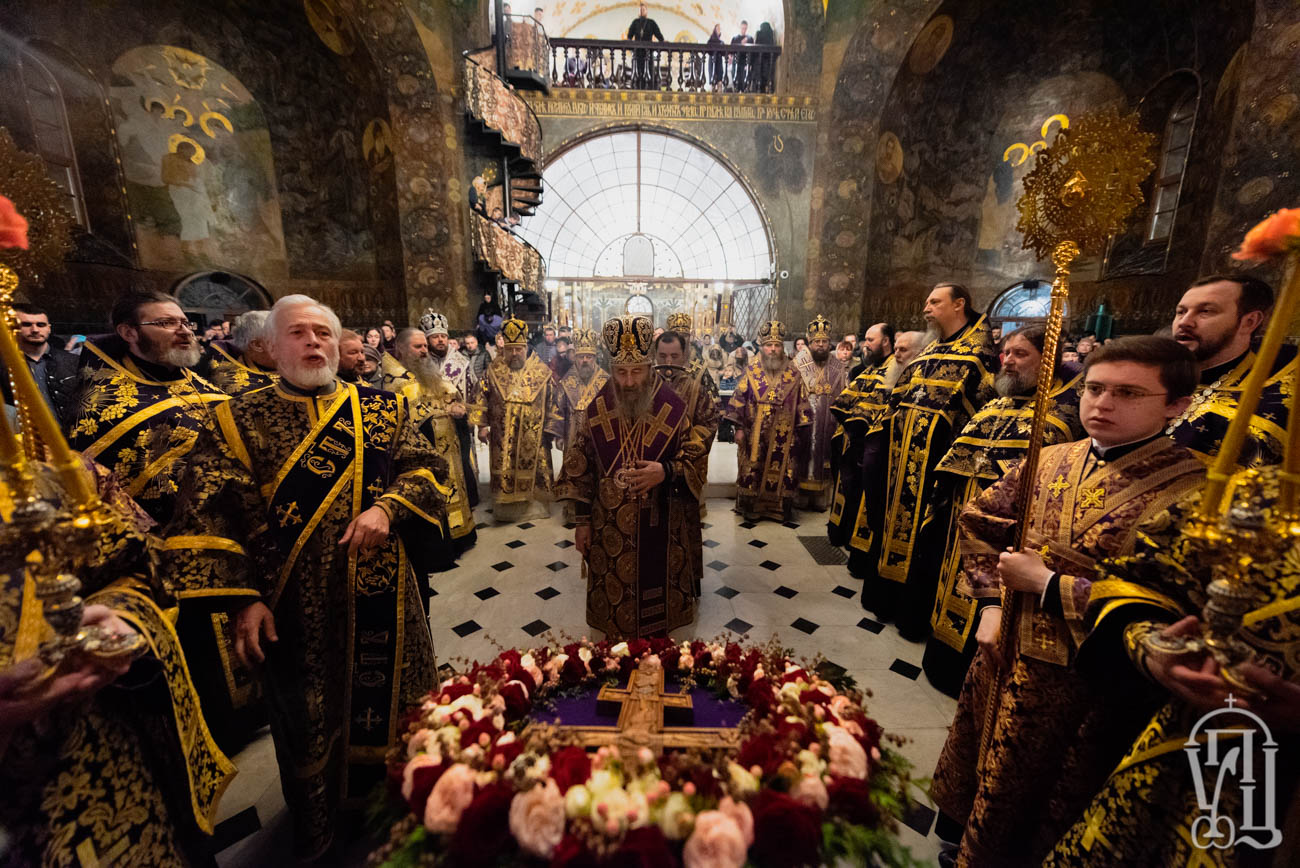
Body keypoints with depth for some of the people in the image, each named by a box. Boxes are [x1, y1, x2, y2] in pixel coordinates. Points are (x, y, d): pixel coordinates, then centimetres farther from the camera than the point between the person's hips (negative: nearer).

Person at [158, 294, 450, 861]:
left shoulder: (381, 409, 3)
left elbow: (425, 467, -1)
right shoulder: (241, 421, -1)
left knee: (387, 703, 17)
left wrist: (386, 507, -19)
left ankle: (386, 788, 47)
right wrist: (243, 598, -12)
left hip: (383, 600, 1)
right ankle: (316, 827, 45)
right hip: (295, 608, -1)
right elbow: (210, 516, -5)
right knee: (309, 719, 17)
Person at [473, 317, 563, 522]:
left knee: (535, 471, 6)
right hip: (502, 437, 1)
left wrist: (551, 430, 0)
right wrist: (482, 425, -1)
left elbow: (553, 403, 2)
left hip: (533, 437, -1)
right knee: (504, 473, 6)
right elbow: (481, 399, 5)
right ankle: (505, 509, 20)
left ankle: (535, 507, 22)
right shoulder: (494, 371, 3)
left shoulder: (542, 373, 0)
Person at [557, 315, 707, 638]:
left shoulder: (673, 408, -10)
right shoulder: (598, 409, -4)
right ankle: (616, 639, 43)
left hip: (658, 527, -1)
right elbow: (580, 468, 2)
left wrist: (665, 472, -26)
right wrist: (583, 520, 2)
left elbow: (697, 460, -6)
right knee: (614, 595, 17)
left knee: (656, 592, 17)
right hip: (610, 526, 2)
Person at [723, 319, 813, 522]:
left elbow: (801, 404, 5)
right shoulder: (751, 372, 1)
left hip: (783, 436, 1)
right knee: (752, 471, 4)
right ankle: (751, 508, 19)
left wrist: (800, 433, 2)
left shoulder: (793, 374, 3)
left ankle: (779, 508, 21)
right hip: (755, 435, 0)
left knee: (782, 472, 6)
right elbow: (739, 401, 1)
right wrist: (739, 428, -3)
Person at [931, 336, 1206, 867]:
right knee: (970, 776, 27)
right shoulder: (1051, 460, -1)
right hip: (1003, 649, 5)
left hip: (1079, 683, -5)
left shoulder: (1190, 492, -18)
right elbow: (979, 522, 8)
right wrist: (992, 599, 1)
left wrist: (1048, 584, -20)